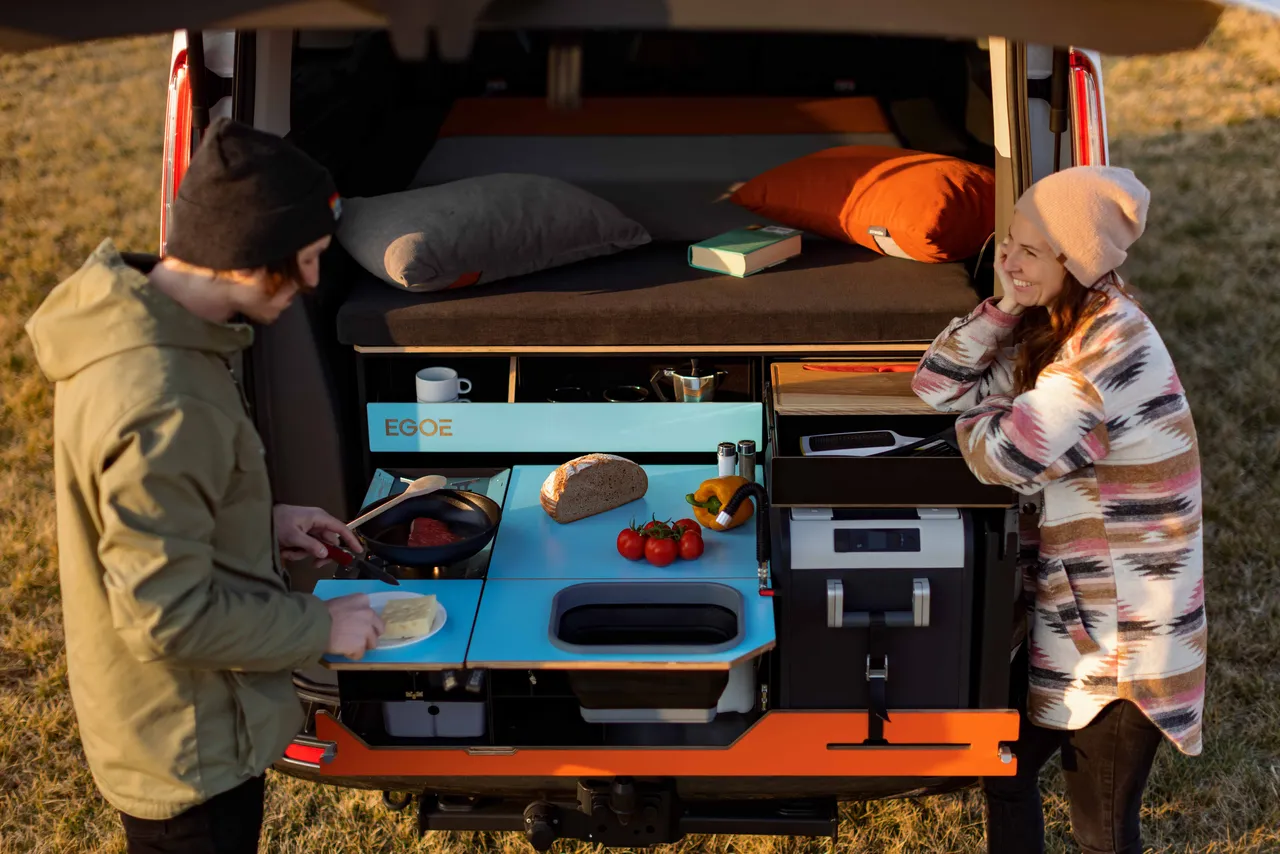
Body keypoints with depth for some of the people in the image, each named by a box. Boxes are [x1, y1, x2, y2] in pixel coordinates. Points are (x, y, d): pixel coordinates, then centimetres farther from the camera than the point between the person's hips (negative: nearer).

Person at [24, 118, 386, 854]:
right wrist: (320, 627, -18)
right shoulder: (166, 406, -35)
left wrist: (266, 523, 5)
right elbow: (168, 617, -30)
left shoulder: (134, 318, -4)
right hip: (190, 749, -9)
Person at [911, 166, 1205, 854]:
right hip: (1064, 608, 9)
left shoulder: (1114, 340, -24)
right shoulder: (1048, 329, 4)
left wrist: (974, 417, -3)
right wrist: (1004, 305, -7)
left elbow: (1002, 457, -25)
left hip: (1126, 630, -9)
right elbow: (936, 386, 4)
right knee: (1004, 768, 18)